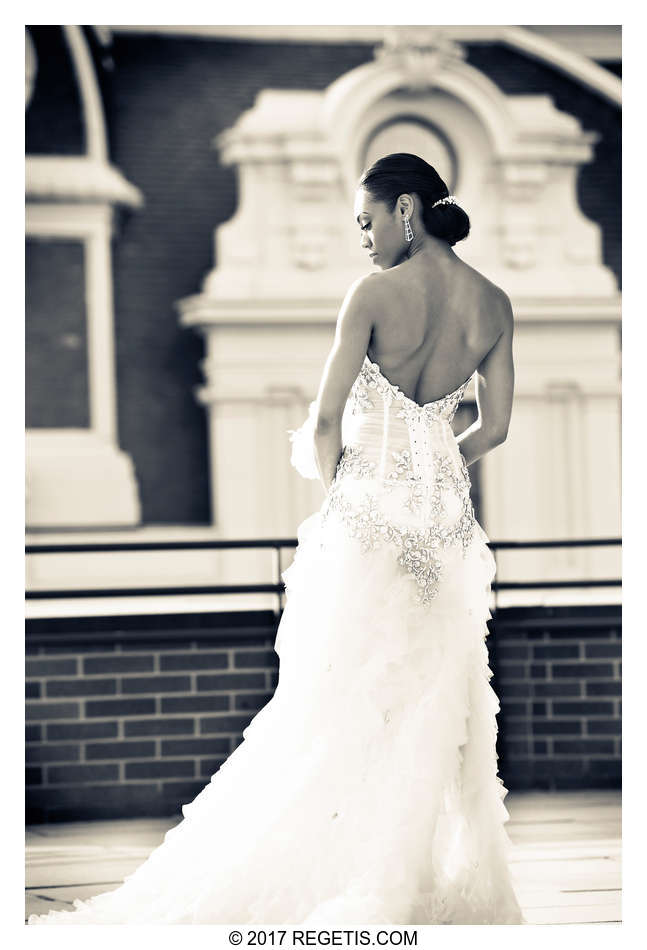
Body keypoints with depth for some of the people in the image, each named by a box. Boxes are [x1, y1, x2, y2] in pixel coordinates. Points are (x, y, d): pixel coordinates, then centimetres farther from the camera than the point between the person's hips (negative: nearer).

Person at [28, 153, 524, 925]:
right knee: (437, 707, 10)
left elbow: (326, 420, -13)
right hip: (446, 519, 5)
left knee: (339, 703, 1)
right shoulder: (493, 305, 3)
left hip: (368, 513, -5)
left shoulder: (375, 295, -12)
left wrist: (337, 487, 6)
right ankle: (451, 889, 12)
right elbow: (494, 429, 9)